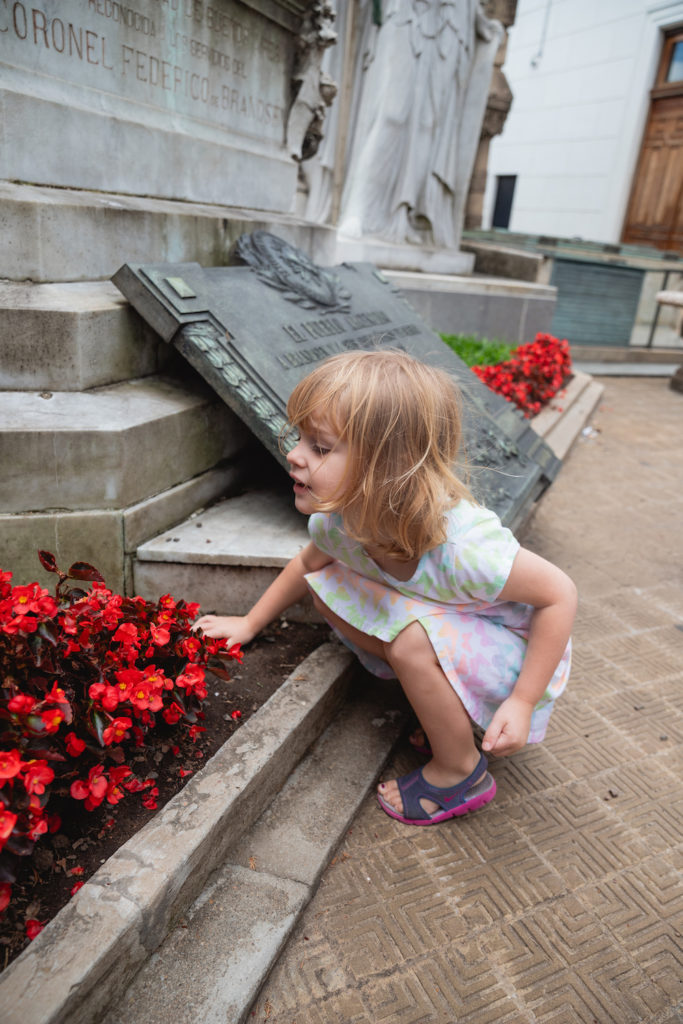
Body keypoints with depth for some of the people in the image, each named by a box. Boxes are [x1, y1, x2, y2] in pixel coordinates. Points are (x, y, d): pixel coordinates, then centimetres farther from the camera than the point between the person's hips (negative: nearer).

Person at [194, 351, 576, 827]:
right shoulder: (341, 517, -17)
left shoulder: (460, 545, -38)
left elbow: (560, 594, -25)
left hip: (513, 651, -6)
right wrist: (249, 624, 10)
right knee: (328, 587, -11)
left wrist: (523, 703, -21)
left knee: (415, 636, -35)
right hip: (439, 634, 6)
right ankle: (442, 703, 2)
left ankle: (461, 773, -6)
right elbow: (307, 564, 6)